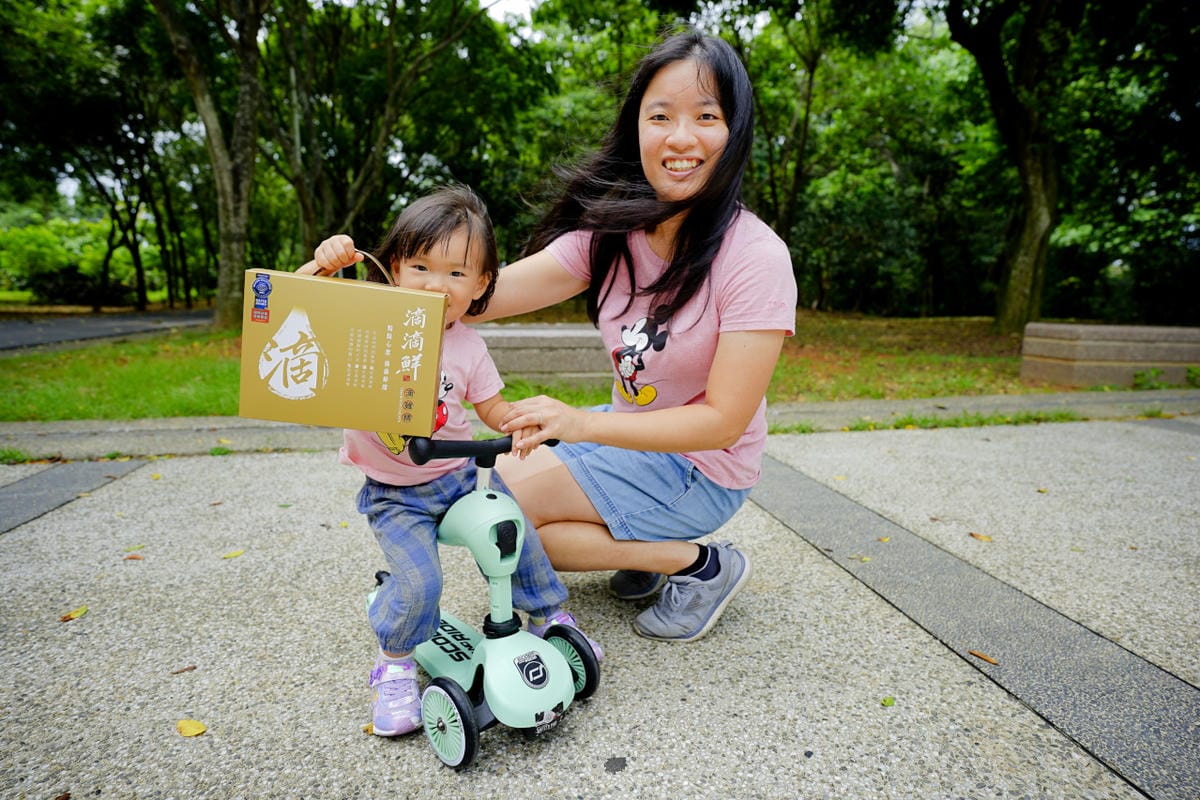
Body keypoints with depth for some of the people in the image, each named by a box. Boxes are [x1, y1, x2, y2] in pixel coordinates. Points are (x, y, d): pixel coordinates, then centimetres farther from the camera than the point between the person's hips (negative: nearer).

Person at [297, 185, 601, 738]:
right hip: (394, 494, -3)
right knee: (417, 583, -19)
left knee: (520, 538, 1)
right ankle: (394, 667, 10)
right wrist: (323, 263, -28)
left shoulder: (468, 346, -3)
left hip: (461, 474, 3)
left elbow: (493, 409, 4)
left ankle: (550, 617, 30)